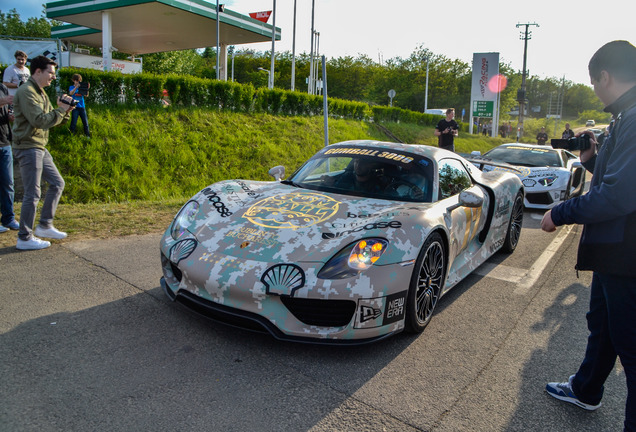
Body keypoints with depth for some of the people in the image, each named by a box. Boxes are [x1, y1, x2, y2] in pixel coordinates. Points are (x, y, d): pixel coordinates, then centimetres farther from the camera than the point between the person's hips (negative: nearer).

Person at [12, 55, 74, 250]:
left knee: (57, 183, 13)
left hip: (40, 148, 10)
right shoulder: (26, 92, -14)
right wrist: (61, 110, -15)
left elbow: (52, 120, 16)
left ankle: (45, 226, 21)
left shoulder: (40, 92, 16)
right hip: (28, 147, -10)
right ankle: (25, 238, 4)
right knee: (32, 193, -6)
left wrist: (64, 110, -1)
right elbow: (39, 120, -23)